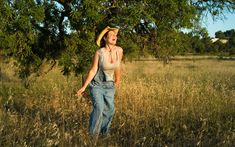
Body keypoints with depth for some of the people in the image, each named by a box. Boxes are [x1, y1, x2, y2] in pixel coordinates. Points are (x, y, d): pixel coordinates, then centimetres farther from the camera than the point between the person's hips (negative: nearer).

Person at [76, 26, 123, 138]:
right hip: (96, 84, -4)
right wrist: (84, 87, -15)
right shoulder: (99, 53, -20)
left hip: (109, 86, 4)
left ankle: (103, 131, 22)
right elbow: (93, 71, -14)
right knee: (99, 108, -18)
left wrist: (117, 82, 15)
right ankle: (93, 133, 3)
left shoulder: (119, 50, -11)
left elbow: (118, 67, 3)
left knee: (109, 109, -1)